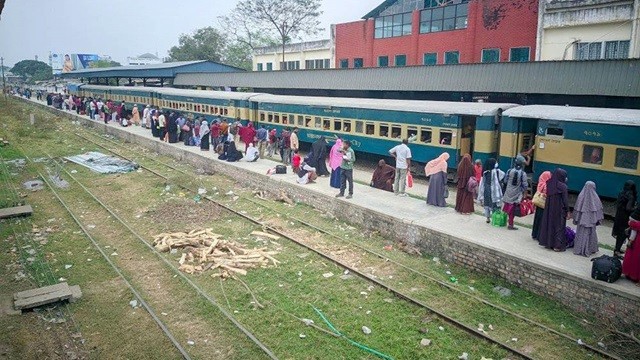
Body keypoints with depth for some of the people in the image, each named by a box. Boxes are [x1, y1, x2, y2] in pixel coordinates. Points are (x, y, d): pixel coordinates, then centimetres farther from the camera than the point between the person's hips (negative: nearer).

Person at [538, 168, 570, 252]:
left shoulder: (549, 184, -1)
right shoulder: (563, 186, -16)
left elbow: (547, 196, 5)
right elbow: (565, 200, -12)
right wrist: (567, 211, -4)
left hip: (549, 209, 5)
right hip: (559, 210, -5)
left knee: (549, 224, 14)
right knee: (559, 226, 3)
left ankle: (547, 242, 21)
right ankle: (557, 245, 6)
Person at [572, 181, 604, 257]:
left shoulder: (581, 196, -10)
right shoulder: (595, 197, -10)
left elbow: (577, 208, -5)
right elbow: (599, 209, -5)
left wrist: (575, 219, 5)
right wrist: (598, 219, 5)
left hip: (582, 219, 0)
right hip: (591, 220, 0)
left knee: (581, 233, 8)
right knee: (590, 234, 12)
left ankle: (579, 249, 12)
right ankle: (589, 249, 18)